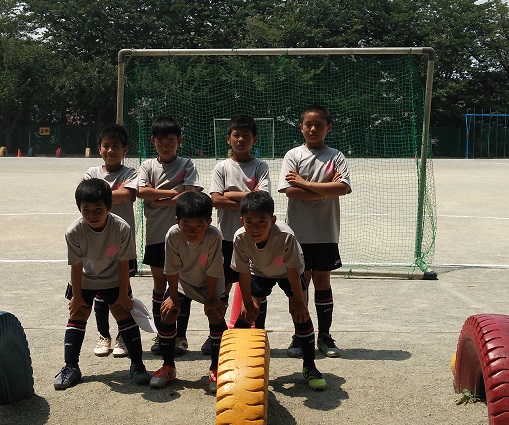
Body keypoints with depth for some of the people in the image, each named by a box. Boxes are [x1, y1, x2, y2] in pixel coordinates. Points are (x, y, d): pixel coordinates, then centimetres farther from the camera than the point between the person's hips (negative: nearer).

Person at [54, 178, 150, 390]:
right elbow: (76, 266, -18)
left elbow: (123, 263, -19)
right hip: (84, 280, 1)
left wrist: (123, 295, -12)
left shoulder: (121, 228, -30)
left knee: (125, 315, -1)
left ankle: (137, 364, 9)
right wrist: (77, 296, -8)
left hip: (113, 279, -1)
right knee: (76, 315, 1)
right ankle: (71, 367, 12)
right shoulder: (74, 232, -29)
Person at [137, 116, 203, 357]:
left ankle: (180, 336, 13)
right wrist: (175, 193, -12)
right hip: (156, 235, 1)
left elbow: (191, 194, -11)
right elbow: (142, 191, -12)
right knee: (160, 284, 9)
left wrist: (161, 201, -12)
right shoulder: (148, 166, 6)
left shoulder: (186, 165, 3)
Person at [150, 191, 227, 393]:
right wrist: (173, 297, -12)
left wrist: (210, 299, -18)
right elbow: (173, 270, -18)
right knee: (167, 314, -10)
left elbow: (213, 272, -26)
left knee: (216, 316, -18)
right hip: (183, 281, 2)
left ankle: (216, 369, -1)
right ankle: (168, 367, 8)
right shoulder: (173, 235, -31)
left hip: (211, 283, -2)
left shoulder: (213, 236, -36)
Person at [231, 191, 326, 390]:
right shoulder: (240, 238, -34)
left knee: (300, 314, -10)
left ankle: (309, 366, 5)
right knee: (246, 313, -7)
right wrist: (248, 303, -11)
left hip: (288, 272, -2)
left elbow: (293, 271, -28)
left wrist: (299, 301, -17)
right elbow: (244, 273, -19)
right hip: (260, 272, 2)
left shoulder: (285, 235, -42)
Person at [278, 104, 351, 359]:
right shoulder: (293, 155, 1)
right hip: (298, 232, 0)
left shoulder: (335, 157, 3)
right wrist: (327, 189, -13)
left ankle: (324, 336, 21)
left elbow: (343, 187, -14)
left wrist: (305, 183, -15)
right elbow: (290, 191, -13)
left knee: (322, 281, 8)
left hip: (326, 233, 1)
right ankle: (300, 336, 19)